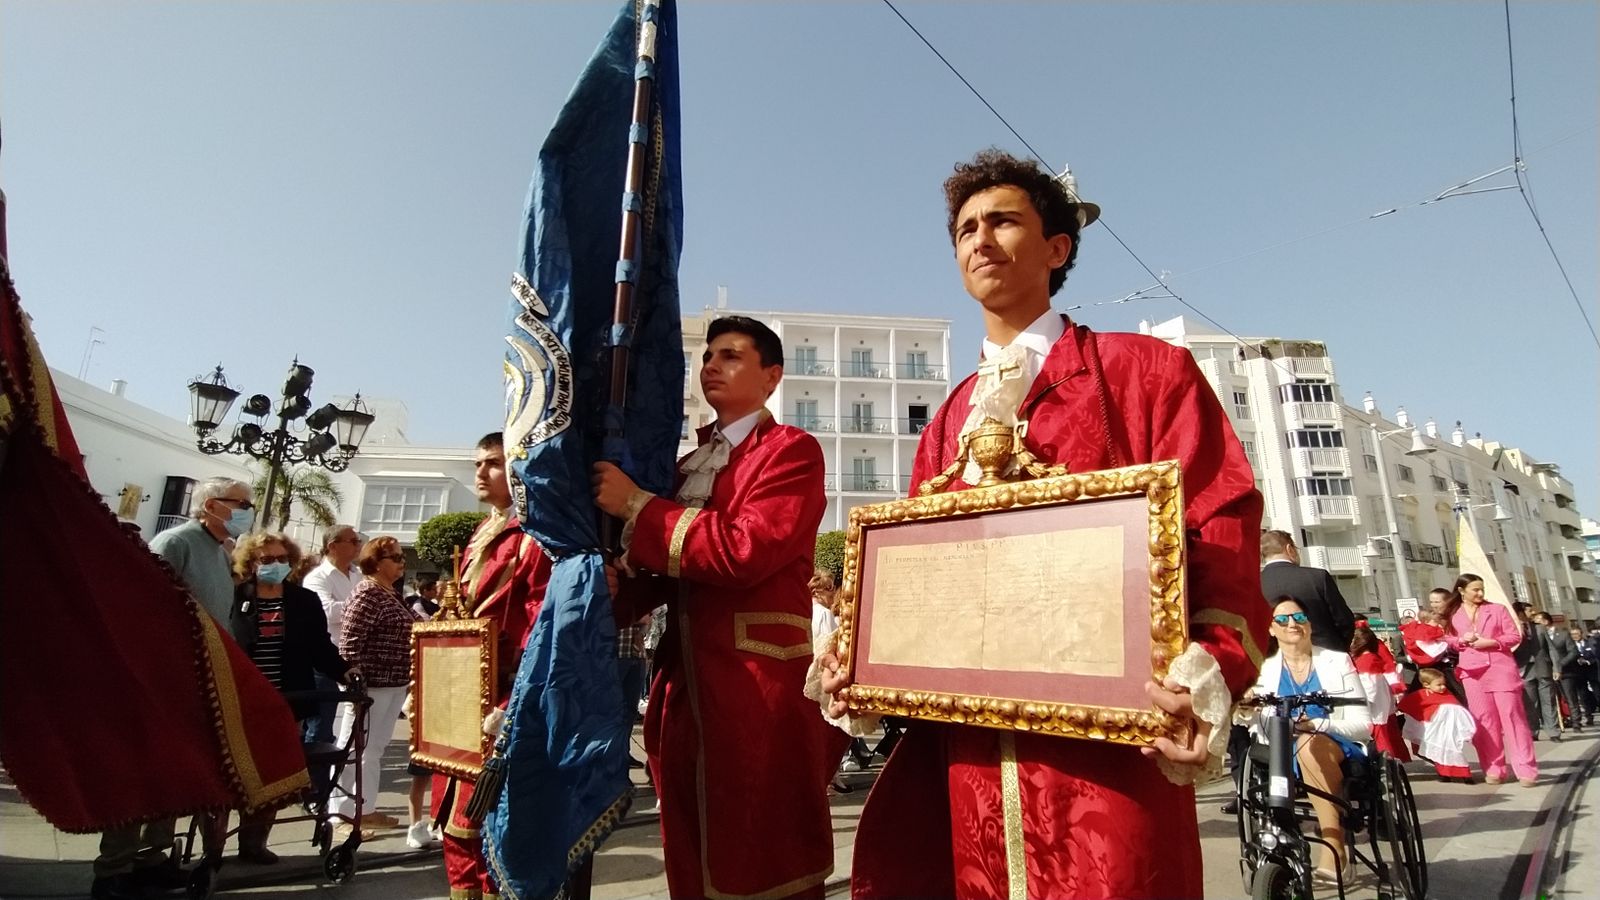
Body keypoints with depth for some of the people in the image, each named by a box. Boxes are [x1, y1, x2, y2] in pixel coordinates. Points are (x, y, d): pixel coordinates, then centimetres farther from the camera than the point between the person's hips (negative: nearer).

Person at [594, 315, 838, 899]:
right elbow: (663, 574, 18)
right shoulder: (689, 466, 19)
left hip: (760, 682, -7)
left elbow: (745, 550, -19)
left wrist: (635, 506, -12)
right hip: (685, 682, 7)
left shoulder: (792, 450, -4)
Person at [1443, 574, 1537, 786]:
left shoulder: (1497, 609, 5)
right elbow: (1447, 641, 11)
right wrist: (1461, 640, -9)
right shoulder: (1452, 615, 7)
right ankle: (1493, 769, 9)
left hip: (1501, 669, -1)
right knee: (1484, 721, 3)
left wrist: (1491, 642, -13)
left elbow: (1515, 636, 2)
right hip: (1472, 673, 1)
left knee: (1513, 716, -3)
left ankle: (1526, 769, 1)